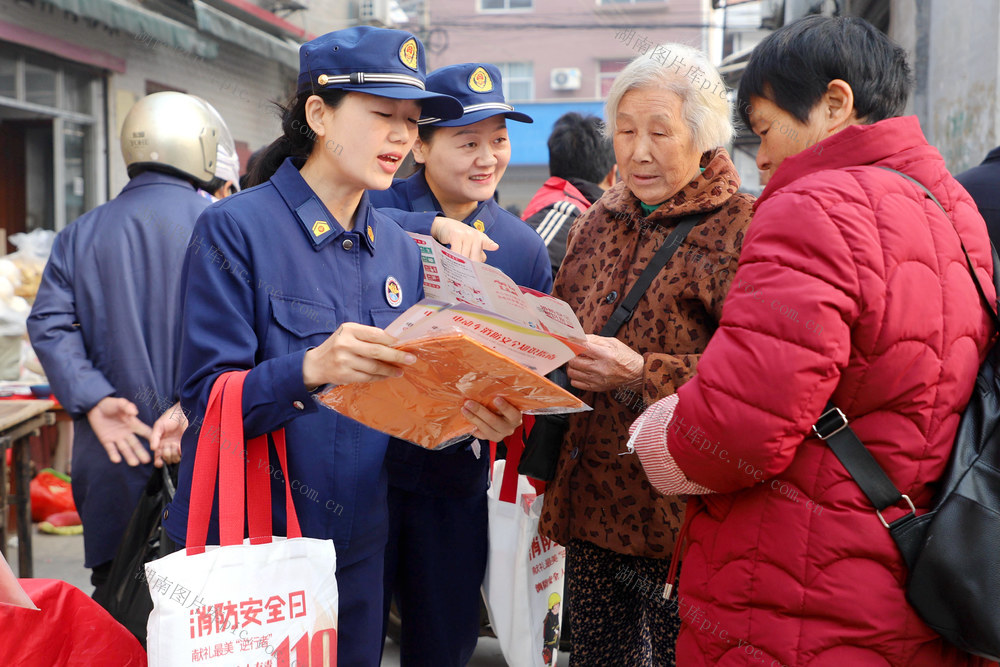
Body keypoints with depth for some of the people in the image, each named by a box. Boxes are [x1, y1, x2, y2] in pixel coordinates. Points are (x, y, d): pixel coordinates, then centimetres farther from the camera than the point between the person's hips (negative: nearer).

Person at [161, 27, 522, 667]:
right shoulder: (237, 227, -11)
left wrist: (468, 415, -14)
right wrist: (309, 369, -35)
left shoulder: (399, 248, 6)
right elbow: (208, 396, -17)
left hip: (358, 549, 5)